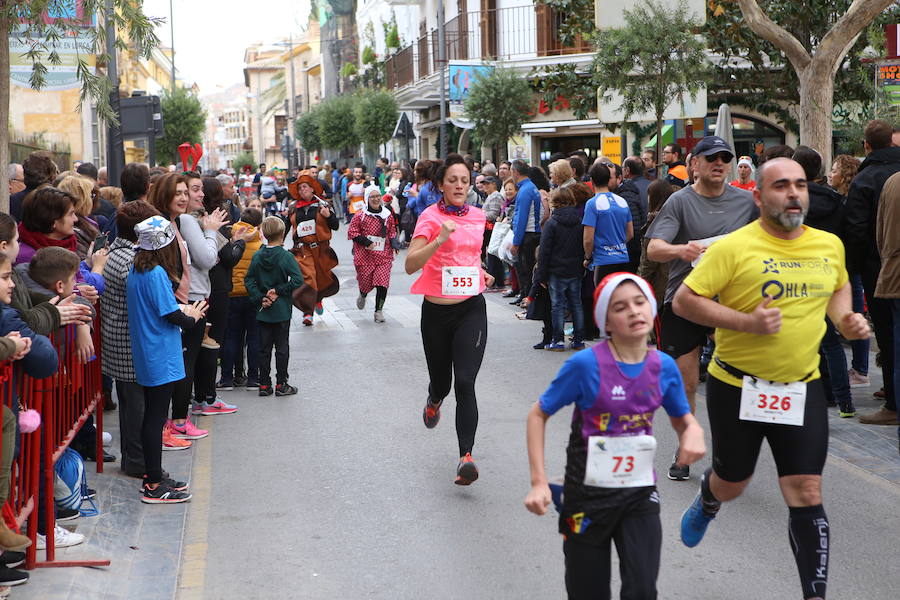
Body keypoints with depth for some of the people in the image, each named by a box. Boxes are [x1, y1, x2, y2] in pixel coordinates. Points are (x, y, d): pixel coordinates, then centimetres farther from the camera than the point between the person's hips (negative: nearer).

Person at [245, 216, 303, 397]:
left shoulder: (257, 256, -1)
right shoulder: (286, 257, -13)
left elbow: (249, 280, -1)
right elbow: (298, 280, -19)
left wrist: (260, 298, -4)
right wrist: (279, 291, -11)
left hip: (263, 312, 4)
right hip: (282, 311, -4)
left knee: (264, 348, 11)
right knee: (282, 348, 5)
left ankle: (264, 385, 13)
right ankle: (281, 384, 8)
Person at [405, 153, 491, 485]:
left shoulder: (478, 216, 7)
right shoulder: (430, 217, -7)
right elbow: (410, 264, -20)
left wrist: (481, 272, 10)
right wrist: (439, 239, -32)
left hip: (471, 309, 1)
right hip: (437, 311, -1)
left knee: (465, 383, -14)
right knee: (441, 381, 14)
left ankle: (466, 456, -14)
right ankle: (434, 401, 52)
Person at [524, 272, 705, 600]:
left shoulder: (664, 367, -4)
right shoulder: (586, 364, -16)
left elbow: (682, 418, 13)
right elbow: (538, 414, -7)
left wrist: (693, 432, -12)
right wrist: (539, 482, -14)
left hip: (640, 494, 3)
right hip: (588, 495, -2)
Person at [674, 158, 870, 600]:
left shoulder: (830, 245, 2)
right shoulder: (734, 247, -15)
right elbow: (683, 300, -15)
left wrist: (844, 319, 2)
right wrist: (747, 322, -25)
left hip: (802, 387, 3)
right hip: (737, 386, -2)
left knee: (806, 496, -4)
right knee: (732, 485, 16)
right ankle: (705, 504, 53)